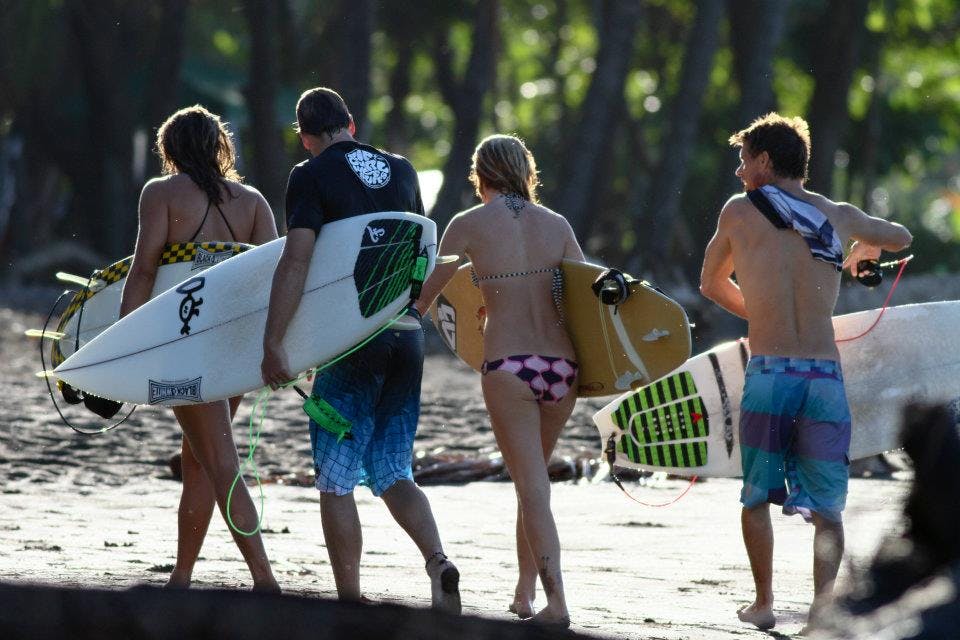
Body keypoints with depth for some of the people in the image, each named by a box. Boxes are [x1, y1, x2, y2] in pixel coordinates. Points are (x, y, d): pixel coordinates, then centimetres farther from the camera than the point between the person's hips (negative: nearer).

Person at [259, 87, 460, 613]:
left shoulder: (312, 176, -5)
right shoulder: (401, 171, 12)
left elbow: (295, 262, -15)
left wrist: (272, 344, -16)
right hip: (408, 333, 5)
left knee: (336, 479, 4)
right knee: (392, 473, 11)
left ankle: (349, 604, 3)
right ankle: (438, 561, -13)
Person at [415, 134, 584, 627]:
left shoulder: (468, 225, 1)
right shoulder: (556, 225, 8)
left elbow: (426, 296, 7)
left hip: (507, 365, -3)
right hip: (562, 365, 3)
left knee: (532, 485, -2)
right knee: (535, 476, 19)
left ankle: (556, 601, -11)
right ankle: (525, 588, 24)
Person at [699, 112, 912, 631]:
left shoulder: (740, 210, 7)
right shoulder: (839, 216, 14)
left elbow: (711, 284, 22)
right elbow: (900, 237, 35)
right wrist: (858, 255, 56)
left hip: (769, 375, -2)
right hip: (827, 378, 2)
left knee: (756, 498, 17)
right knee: (827, 511, 3)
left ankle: (763, 603, 22)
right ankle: (824, 602, -16)